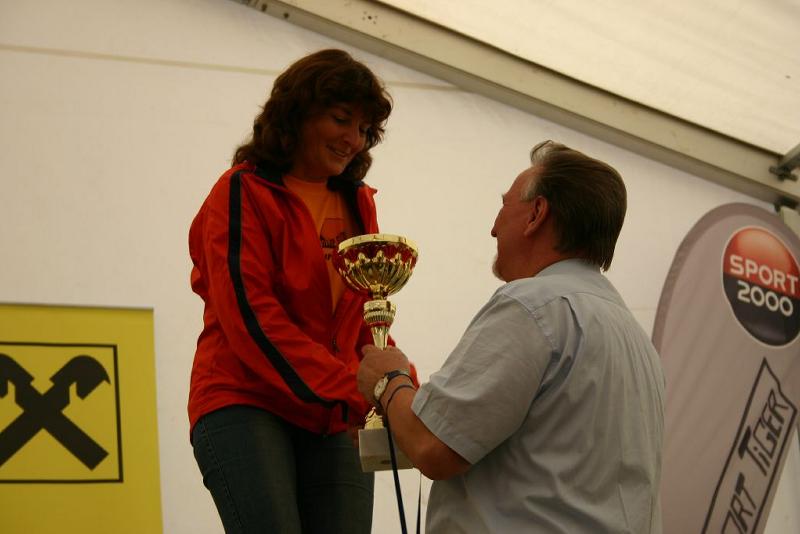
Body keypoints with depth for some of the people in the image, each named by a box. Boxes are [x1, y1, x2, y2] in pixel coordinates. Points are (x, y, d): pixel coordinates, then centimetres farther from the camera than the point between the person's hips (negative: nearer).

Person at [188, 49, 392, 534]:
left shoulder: (359, 203, 19)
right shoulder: (244, 192, -1)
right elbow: (248, 314, -12)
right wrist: (346, 389, -20)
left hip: (334, 420, 6)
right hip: (246, 407, -6)